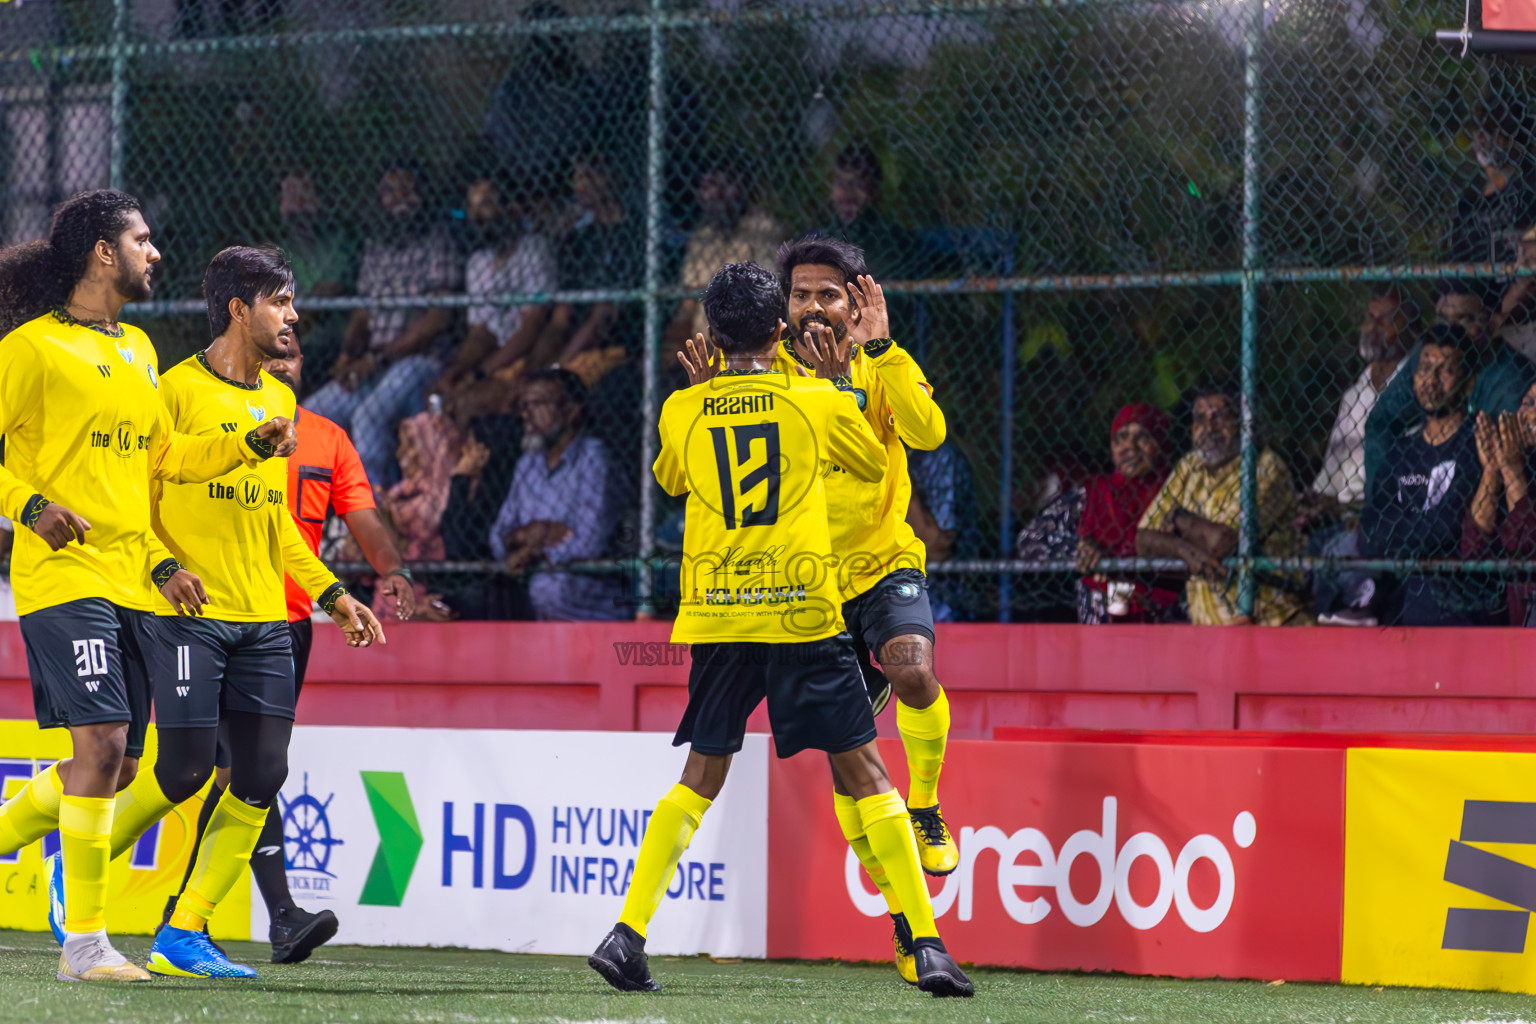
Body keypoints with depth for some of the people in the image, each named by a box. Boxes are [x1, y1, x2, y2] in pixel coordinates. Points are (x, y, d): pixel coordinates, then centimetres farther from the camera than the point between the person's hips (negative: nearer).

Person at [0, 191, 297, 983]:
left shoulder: (137, 351, 19)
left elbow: (162, 457, 26)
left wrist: (250, 445, 14)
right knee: (100, 745, -17)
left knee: (117, 766, 7)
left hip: (131, 582, 8)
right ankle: (83, 942, -12)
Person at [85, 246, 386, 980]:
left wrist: (332, 594, 19)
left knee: (261, 776, -2)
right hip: (190, 615, -7)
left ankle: (184, 936, 5)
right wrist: (164, 568, -20)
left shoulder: (279, 401, 16)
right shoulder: (178, 390, -6)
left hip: (265, 619, 7)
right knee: (184, 768, -9)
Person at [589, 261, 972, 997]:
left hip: (716, 616, 2)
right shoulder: (817, 401, 0)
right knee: (864, 772, 2)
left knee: (701, 777, 15)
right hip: (804, 614, -2)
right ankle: (925, 945, -5)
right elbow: (875, 465, 19)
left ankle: (627, 935, 5)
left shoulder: (682, 411, 4)